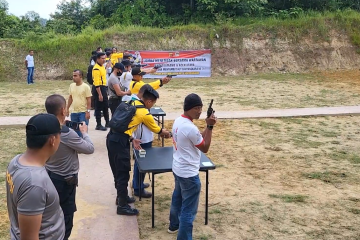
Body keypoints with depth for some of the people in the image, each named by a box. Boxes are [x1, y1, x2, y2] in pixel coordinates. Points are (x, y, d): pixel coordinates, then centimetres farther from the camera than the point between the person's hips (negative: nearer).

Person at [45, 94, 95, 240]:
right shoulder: (66, 133, -29)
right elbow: (90, 148, -18)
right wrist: (84, 132, -2)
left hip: (49, 175, 8)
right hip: (64, 180, -8)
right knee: (65, 215, 10)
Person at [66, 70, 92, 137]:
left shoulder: (86, 87, -10)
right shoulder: (71, 85, 6)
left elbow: (89, 100, -11)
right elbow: (70, 98, 15)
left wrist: (88, 111, -15)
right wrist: (67, 109, 14)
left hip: (83, 112, -6)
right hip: (73, 112, 6)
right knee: (75, 130, 14)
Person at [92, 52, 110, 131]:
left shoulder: (102, 66, 12)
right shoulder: (96, 68, -17)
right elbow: (96, 83, -22)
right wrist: (99, 94, -24)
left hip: (103, 88, 10)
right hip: (99, 89, -10)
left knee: (105, 107, 18)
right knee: (98, 108, -1)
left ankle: (107, 123, 30)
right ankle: (98, 125, 6)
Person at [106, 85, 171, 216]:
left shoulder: (131, 103, 13)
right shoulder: (145, 114, -7)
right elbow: (157, 130, 10)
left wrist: (132, 139, 12)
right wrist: (166, 133, 31)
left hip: (112, 137, 9)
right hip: (119, 141, -9)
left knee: (117, 170, 21)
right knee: (123, 173, 1)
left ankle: (121, 197, 37)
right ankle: (122, 206, 9)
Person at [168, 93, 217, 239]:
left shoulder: (178, 121, 1)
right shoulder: (191, 128, -28)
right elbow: (205, 148, -14)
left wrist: (207, 127, -2)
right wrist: (210, 126, -14)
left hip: (178, 169, 10)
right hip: (189, 174, -10)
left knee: (177, 198, 29)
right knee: (189, 210, 1)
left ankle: (174, 225, 49)